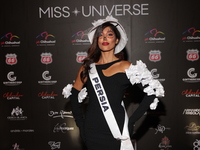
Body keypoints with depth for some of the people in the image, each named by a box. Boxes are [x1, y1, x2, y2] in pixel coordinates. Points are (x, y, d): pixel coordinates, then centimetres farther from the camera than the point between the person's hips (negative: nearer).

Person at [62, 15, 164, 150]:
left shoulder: (125, 67, -4)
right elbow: (74, 95, 14)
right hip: (92, 131, 3)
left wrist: (131, 121, -9)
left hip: (117, 131, -2)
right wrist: (80, 123, 7)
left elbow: (151, 93, -8)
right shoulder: (88, 67, 5)